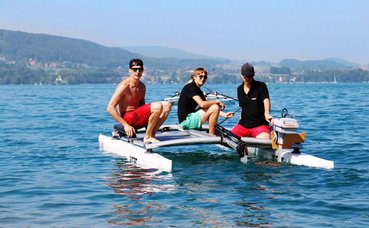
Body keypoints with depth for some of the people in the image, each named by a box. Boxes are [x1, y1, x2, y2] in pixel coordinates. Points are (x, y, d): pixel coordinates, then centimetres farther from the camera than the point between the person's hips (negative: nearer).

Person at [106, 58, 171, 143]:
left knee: (166, 106, -3)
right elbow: (110, 108, -18)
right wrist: (125, 125, -21)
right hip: (127, 118, -8)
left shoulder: (142, 86, 11)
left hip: (138, 116, 8)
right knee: (158, 106, -25)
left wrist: (148, 123, 5)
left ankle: (151, 134, -5)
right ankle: (147, 137, -13)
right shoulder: (124, 86, -14)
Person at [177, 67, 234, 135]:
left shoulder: (198, 90, 17)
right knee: (215, 107, -16)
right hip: (186, 120, -10)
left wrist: (224, 114, 4)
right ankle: (211, 135, -9)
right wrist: (217, 101, -9)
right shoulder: (190, 87, -11)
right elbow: (202, 104, -23)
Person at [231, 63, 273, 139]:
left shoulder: (261, 86, -4)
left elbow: (266, 100, -19)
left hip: (260, 125, -5)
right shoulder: (239, 89, 13)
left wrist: (267, 114, -38)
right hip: (243, 125, 5)